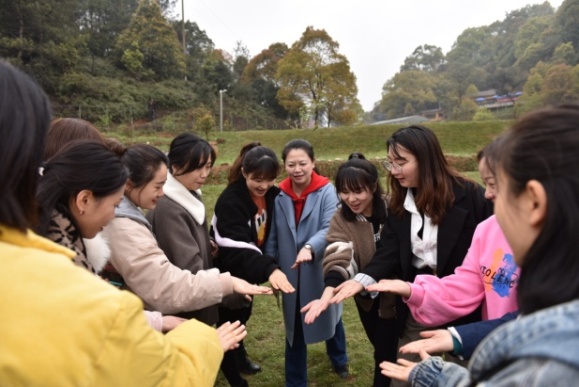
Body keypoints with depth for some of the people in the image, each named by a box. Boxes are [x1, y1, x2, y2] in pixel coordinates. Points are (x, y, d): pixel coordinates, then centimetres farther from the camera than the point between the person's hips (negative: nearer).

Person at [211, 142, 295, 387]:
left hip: (250, 270, 7)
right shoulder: (229, 201, -29)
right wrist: (269, 269, -54)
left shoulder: (272, 194, -9)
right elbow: (237, 247, -41)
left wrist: (269, 267, -4)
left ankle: (240, 357, 48)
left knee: (243, 314, 24)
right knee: (230, 321, 7)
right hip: (229, 272, -6)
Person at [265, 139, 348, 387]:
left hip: (321, 270, -2)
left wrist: (310, 247, -41)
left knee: (329, 315, 21)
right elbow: (272, 236, 1)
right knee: (294, 325, 13)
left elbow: (330, 228, -24)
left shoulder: (326, 191, -14)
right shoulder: (280, 195, -4)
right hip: (291, 272, 2)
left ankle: (339, 360, 51)